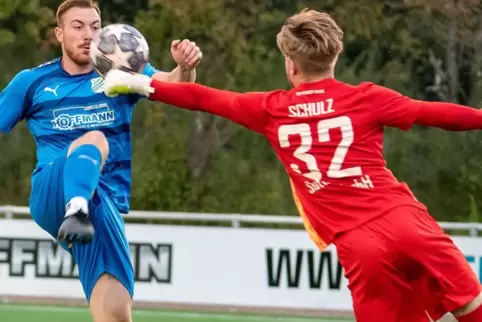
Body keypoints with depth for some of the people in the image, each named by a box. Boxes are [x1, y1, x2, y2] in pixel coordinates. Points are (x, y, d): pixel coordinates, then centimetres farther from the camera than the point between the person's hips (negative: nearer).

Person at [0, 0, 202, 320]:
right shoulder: (32, 82, 13)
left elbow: (173, 84, -4)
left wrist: (186, 67, -28)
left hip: (108, 202, 2)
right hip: (51, 196, -2)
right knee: (94, 140, -33)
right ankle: (77, 210, -61)